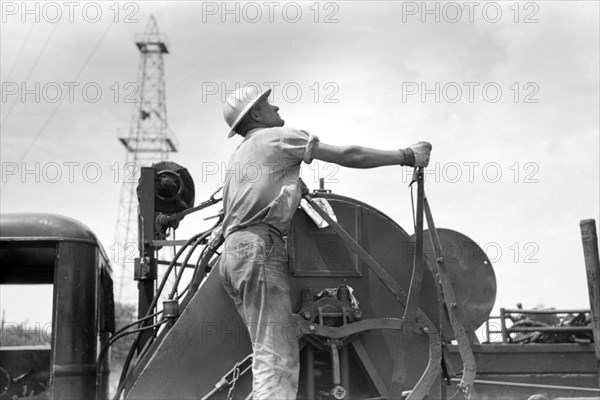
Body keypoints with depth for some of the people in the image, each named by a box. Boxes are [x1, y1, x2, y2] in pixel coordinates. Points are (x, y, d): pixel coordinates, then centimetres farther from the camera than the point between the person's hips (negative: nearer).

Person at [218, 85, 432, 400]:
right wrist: (407, 156, 5)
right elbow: (347, 156, -2)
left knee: (271, 352, 10)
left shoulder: (237, 156, 28)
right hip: (259, 248, -9)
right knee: (276, 354, -16)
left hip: (233, 252, 9)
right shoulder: (277, 137, 3)